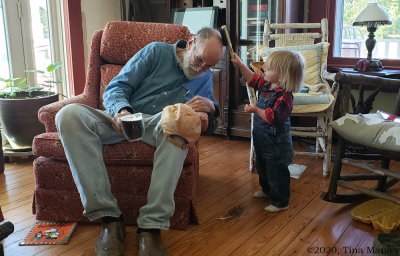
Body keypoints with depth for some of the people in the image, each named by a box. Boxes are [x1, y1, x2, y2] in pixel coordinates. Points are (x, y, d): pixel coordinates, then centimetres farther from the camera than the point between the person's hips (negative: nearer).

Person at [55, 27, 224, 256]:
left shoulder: (205, 77, 15)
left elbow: (210, 125, 12)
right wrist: (122, 110, -24)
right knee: (69, 115, -30)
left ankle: (152, 225, -38)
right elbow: (115, 88, -1)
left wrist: (210, 107, -12)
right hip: (121, 120, 0)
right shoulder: (156, 52, 6)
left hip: (158, 126, 0)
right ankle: (109, 217, -32)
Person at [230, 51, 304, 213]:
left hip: (276, 143, -10)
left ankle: (281, 202, 21)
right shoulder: (266, 85, 0)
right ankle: (267, 190, 50)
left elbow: (273, 117, -33)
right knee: (262, 167, 28)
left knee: (276, 172, 4)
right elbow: (253, 79, 17)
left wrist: (256, 110, -37)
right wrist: (240, 65, 11)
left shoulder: (284, 96, -27)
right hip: (263, 139, 10)